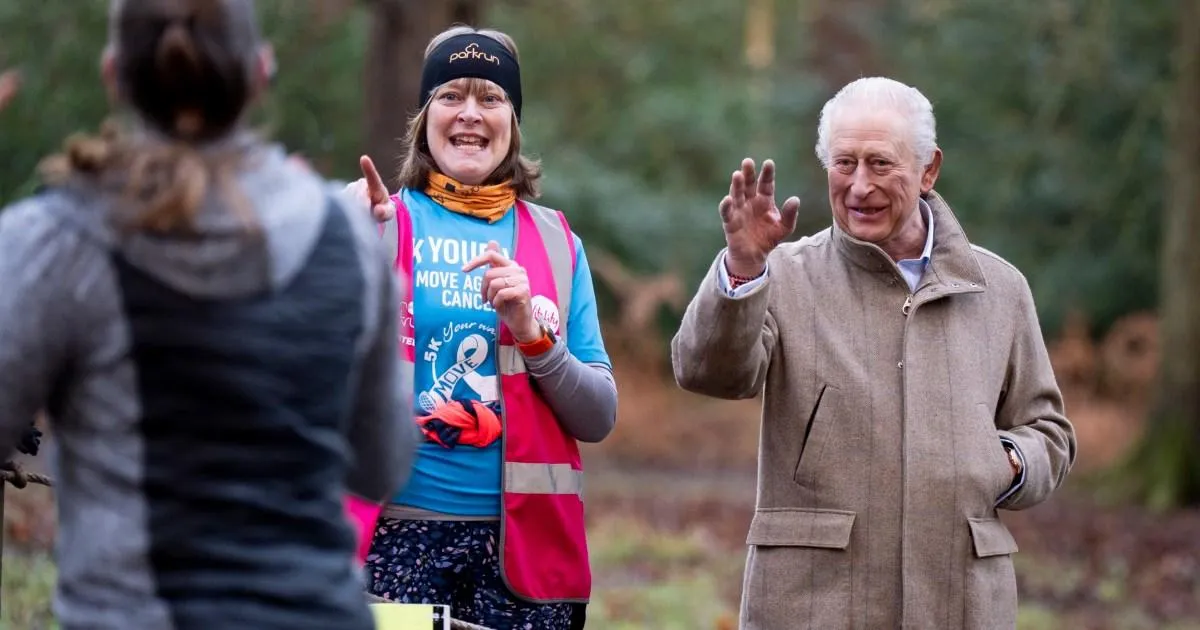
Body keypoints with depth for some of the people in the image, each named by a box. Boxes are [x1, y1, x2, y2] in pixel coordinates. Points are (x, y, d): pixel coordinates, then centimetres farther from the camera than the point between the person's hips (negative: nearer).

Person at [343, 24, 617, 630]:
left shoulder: (556, 243, 8)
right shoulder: (383, 225, 4)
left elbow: (599, 419, 6)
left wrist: (532, 334, -10)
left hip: (523, 538, 2)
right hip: (401, 531, -1)